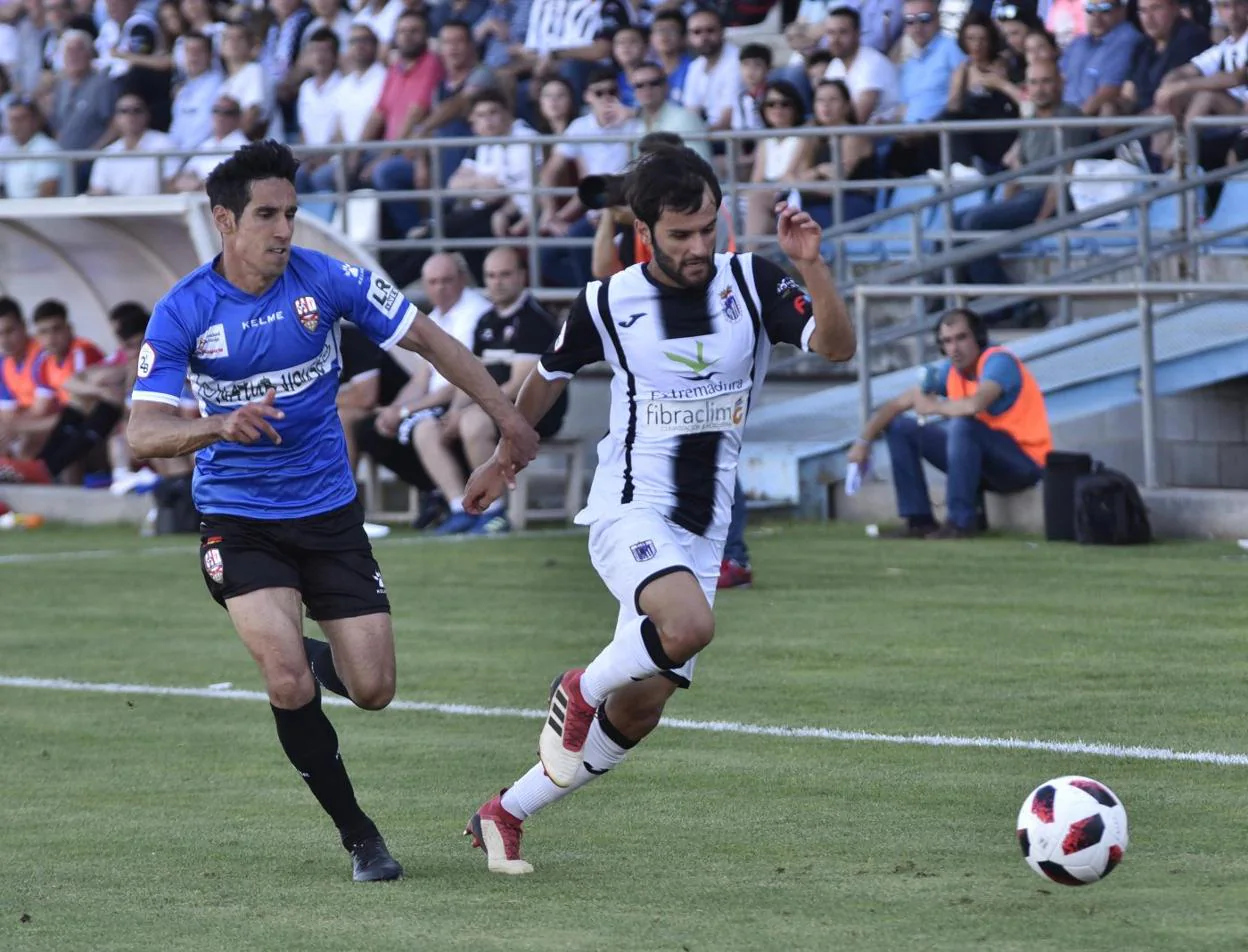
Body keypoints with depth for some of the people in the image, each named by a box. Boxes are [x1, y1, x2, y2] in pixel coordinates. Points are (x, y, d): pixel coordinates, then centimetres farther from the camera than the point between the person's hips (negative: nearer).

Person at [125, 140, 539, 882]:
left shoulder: (326, 280, -9)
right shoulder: (182, 314, -13)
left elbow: (429, 341, 0)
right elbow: (144, 433, -20)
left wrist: (508, 417, -3)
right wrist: (219, 427, -39)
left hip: (329, 512, 2)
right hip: (239, 520, -2)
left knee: (373, 689, -2)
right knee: (290, 683, -21)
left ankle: (313, 658, 36)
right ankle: (358, 834, -2)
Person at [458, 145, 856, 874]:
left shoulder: (752, 283, -4)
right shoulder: (609, 302, -7)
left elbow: (838, 347, -16)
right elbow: (550, 377, 12)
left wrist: (812, 267, -31)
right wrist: (503, 462, 24)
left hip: (702, 531, 4)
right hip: (630, 512, -4)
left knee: (638, 713, 5)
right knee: (690, 626, -34)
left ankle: (505, 815, 22)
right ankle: (581, 691, -5)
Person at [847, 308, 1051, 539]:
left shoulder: (999, 361, -19)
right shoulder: (949, 370, 3)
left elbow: (975, 405, -39)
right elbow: (898, 404, 6)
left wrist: (932, 407, -21)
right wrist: (864, 441, -6)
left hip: (1024, 463, -8)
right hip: (983, 462, 8)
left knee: (961, 425, -35)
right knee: (900, 428, 5)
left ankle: (961, 523, -26)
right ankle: (920, 521, -1)